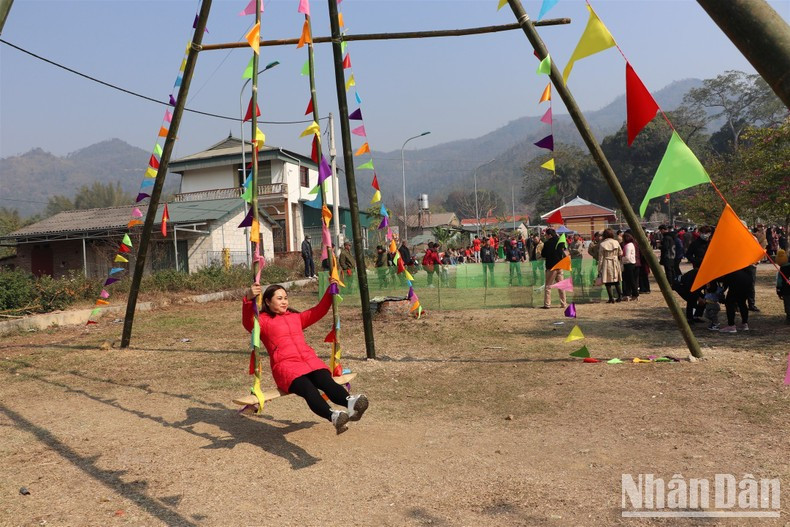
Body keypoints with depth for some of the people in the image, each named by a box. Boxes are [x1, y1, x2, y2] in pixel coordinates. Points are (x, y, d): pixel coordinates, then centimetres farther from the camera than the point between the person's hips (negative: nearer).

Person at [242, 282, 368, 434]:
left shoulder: (296, 317, 32)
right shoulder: (263, 321, 13)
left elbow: (318, 311, 32)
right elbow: (248, 322, -8)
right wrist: (249, 299, -27)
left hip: (310, 360, 4)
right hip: (285, 366, -4)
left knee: (326, 381, -29)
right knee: (307, 388, -35)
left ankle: (350, 402, -57)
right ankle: (333, 416, -60)